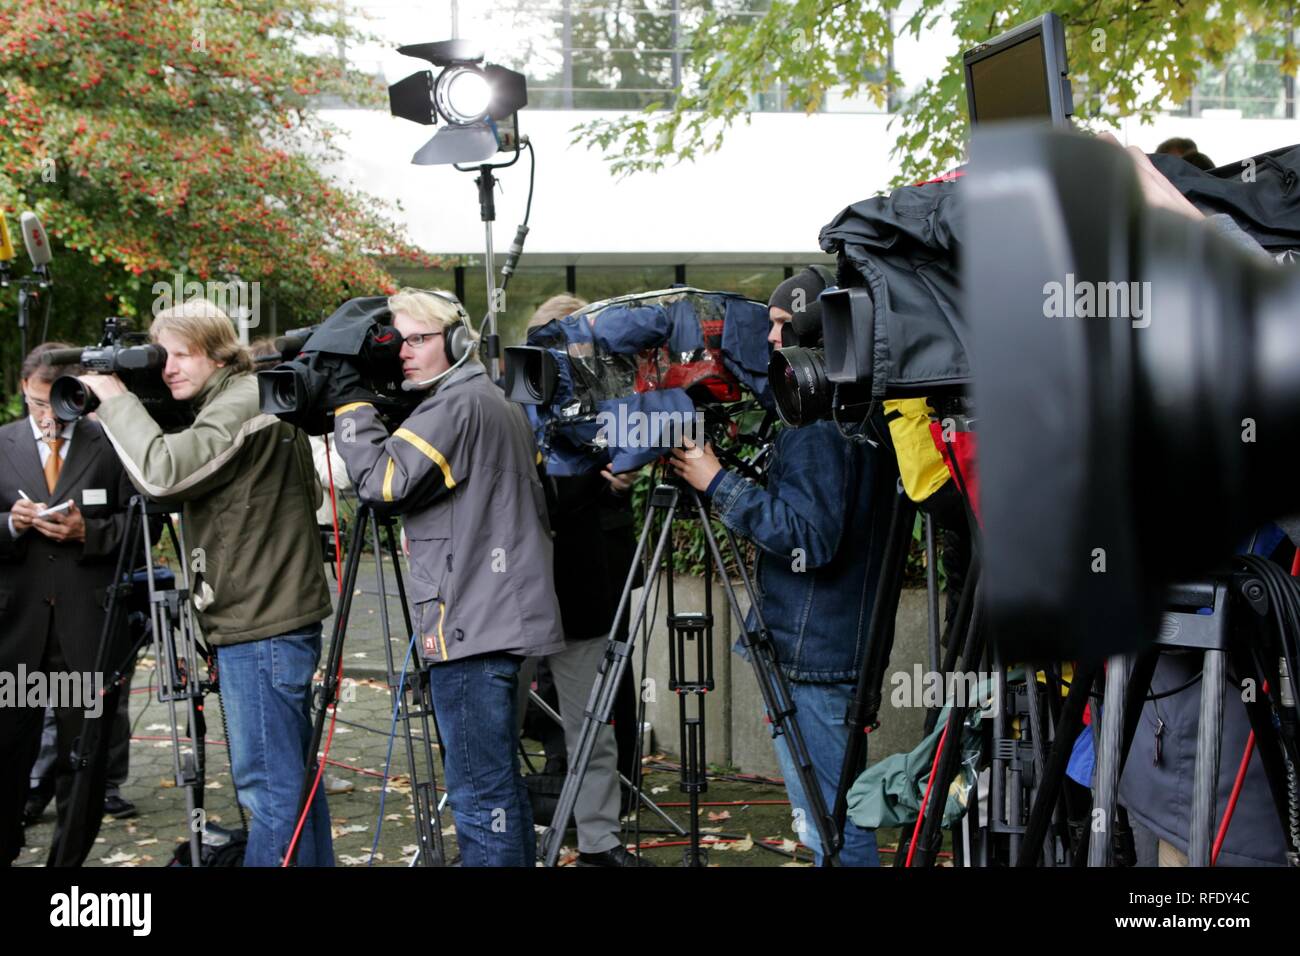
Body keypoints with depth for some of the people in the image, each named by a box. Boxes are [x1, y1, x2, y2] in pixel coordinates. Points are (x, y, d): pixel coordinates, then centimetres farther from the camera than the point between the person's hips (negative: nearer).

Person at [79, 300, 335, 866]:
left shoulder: (243, 405, -14)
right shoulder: (239, 403, 17)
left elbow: (163, 473, -26)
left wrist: (115, 398, -13)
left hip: (261, 626, -10)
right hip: (273, 617, 10)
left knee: (269, 783, -7)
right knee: (292, 773, 16)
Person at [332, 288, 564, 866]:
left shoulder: (456, 403, -11)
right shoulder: (501, 404, 19)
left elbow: (383, 483, -17)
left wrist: (351, 404, -7)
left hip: (469, 624, -10)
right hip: (505, 617, 10)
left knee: (480, 794, -8)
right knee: (500, 781, 17)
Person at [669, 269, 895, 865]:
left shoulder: (816, 423, -18)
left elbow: (808, 536, -24)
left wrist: (718, 484, -17)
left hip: (812, 657, -10)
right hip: (846, 644, 10)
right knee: (837, 819, 19)